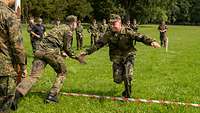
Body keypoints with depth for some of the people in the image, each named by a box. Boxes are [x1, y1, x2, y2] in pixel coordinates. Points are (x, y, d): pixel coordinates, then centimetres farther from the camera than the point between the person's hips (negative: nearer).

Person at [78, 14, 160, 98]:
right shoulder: (109, 34, -3)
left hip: (128, 56, -3)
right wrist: (86, 52, -4)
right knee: (117, 79, -2)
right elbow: (98, 44, 0)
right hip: (116, 59, 3)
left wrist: (151, 42, -36)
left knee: (127, 76, -16)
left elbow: (140, 37, -19)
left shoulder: (128, 32, -11)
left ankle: (127, 95, 9)